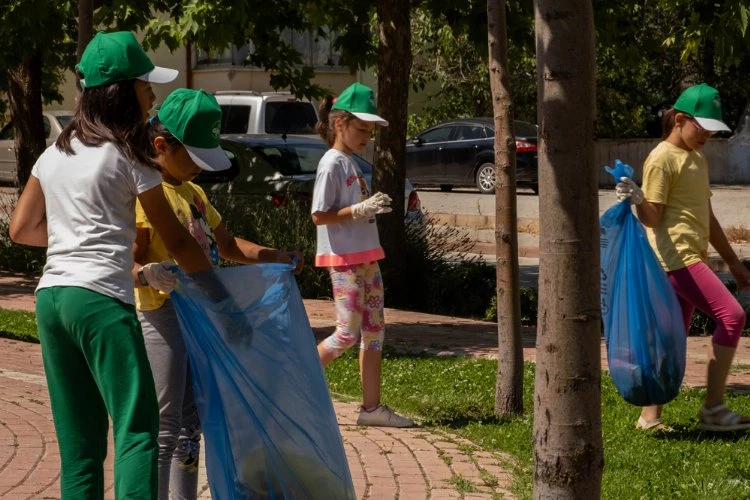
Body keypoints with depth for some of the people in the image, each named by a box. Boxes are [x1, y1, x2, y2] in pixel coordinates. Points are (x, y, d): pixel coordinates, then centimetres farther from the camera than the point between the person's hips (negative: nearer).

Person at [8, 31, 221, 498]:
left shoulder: (55, 154, 15)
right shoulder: (129, 158, -2)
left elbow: (22, 229, 19)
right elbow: (175, 238, 2)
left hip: (51, 297, 7)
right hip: (101, 299, -7)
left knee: (79, 443, 9)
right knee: (137, 429, -9)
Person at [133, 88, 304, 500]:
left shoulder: (194, 194, 16)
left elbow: (228, 245, 24)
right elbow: (130, 261, -19)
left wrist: (277, 258, 13)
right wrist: (149, 274, -40)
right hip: (161, 316, -9)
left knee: (191, 424, 13)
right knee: (164, 429, -9)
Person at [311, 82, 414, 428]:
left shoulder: (352, 163, 14)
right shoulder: (331, 164, -13)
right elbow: (319, 215, -18)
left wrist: (374, 206, 3)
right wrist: (360, 210, -23)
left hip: (365, 256, 9)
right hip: (344, 260, -9)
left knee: (375, 330, 7)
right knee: (348, 334, -8)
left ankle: (372, 406, 11)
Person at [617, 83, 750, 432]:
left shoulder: (697, 159, 19)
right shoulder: (662, 158, -9)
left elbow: (706, 217, 25)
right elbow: (652, 217, -12)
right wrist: (637, 199, -33)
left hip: (692, 258, 9)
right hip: (676, 256, -9)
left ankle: (650, 416, 12)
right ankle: (713, 409, -13)